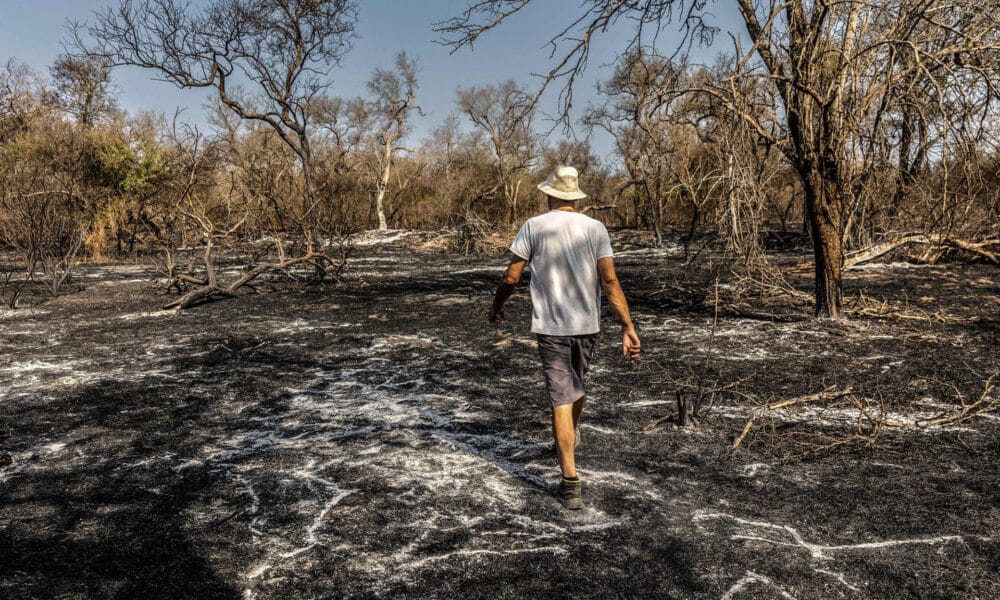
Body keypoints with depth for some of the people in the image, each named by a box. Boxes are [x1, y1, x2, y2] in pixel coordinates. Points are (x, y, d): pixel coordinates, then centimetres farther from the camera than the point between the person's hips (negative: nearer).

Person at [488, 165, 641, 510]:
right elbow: (610, 280, -11)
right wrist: (628, 328, -11)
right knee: (575, 384, 26)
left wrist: (496, 307, 14)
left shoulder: (533, 226, -6)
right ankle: (572, 437, 53)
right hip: (587, 325, 3)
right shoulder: (596, 228, -2)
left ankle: (571, 484, -3)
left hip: (551, 327, -3)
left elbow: (511, 277, -4)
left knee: (562, 399, 0)